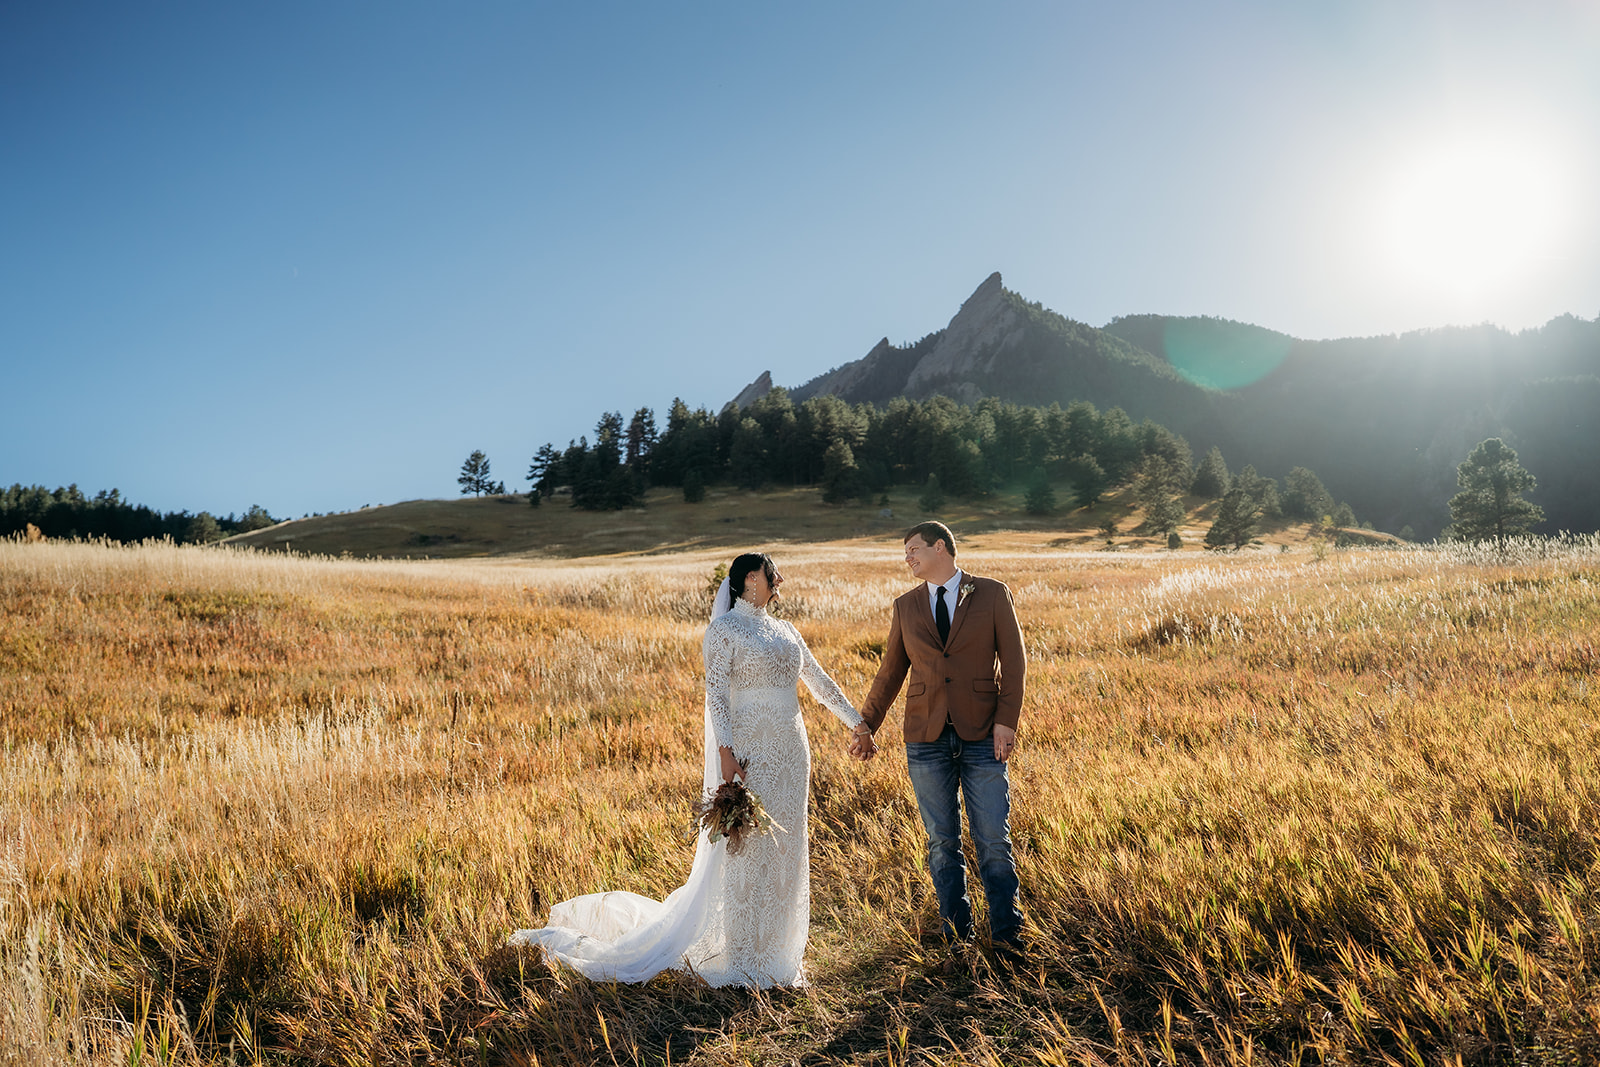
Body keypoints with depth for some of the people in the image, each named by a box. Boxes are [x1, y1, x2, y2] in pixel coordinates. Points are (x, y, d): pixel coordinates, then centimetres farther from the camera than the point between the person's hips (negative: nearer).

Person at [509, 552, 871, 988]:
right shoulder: (724, 629, -6)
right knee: (745, 849, -1)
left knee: (786, 849, 11)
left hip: (791, 752, 7)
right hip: (750, 751, -7)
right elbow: (716, 694, -13)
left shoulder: (786, 630, 14)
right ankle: (740, 957, 11)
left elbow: (820, 681, 17)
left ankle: (775, 948, 24)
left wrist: (859, 723, 17)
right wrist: (726, 752, -21)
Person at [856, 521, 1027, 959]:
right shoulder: (906, 606, 9)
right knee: (942, 842, 8)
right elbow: (891, 671, 15)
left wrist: (1006, 720, -10)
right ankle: (956, 935, 20)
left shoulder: (992, 594, 1)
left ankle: (1007, 934, 14)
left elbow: (1013, 659, -1)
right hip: (927, 740, 3)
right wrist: (867, 724, 15)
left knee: (994, 841, 0)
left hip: (983, 737, -2)